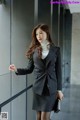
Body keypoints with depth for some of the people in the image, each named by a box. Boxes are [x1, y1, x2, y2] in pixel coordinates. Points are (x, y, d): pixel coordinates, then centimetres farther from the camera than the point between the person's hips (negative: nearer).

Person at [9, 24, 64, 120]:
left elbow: (58, 71, 1)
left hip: (51, 88, -2)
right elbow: (29, 69, 6)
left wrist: (59, 89, 1)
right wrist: (16, 70, -11)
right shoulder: (34, 50, 4)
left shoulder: (56, 49, 0)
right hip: (38, 87, 2)